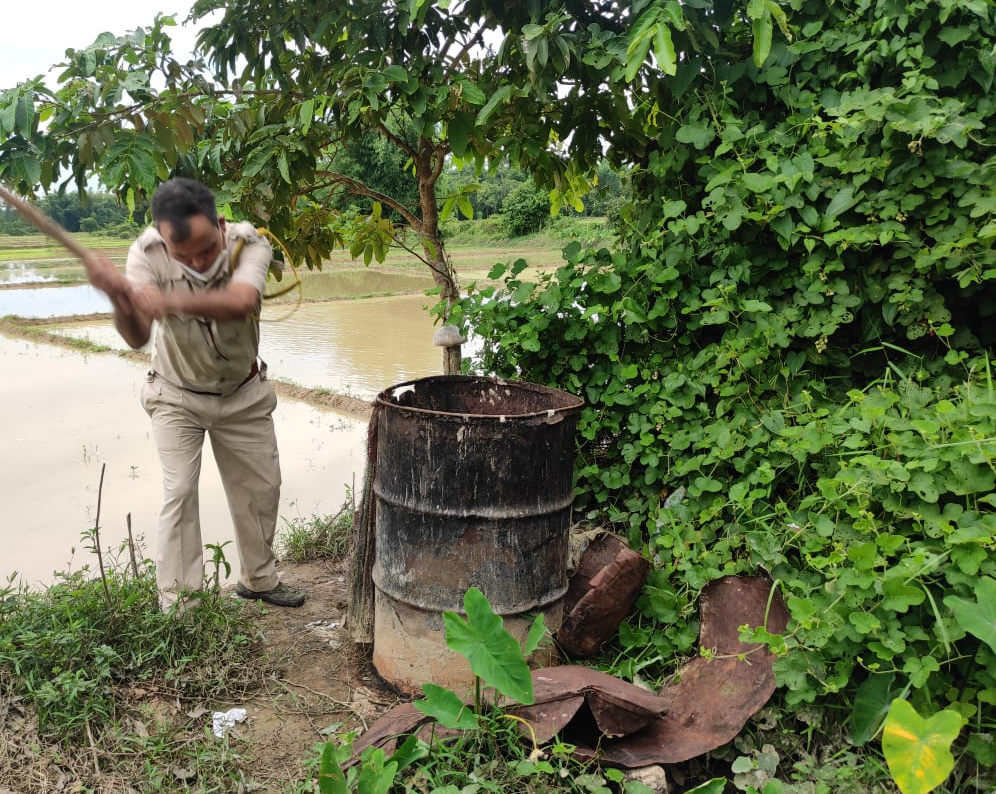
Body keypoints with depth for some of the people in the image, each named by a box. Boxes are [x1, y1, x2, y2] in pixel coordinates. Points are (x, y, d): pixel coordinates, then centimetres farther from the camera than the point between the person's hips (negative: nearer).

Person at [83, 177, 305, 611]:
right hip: (178, 396, -1)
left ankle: (258, 578, 33)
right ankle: (177, 605, 3)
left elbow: (241, 303, -48)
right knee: (179, 492, -10)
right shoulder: (147, 253, -26)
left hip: (242, 393, 2)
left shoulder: (250, 245, -27)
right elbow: (137, 337, -38)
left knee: (261, 487, 11)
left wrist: (172, 302, -63)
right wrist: (120, 299, -60)